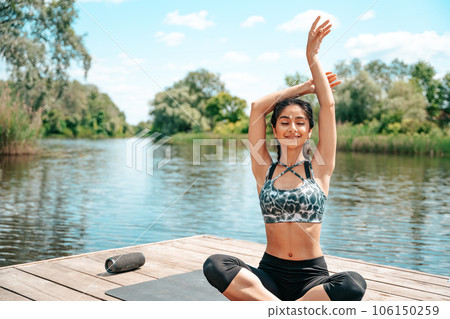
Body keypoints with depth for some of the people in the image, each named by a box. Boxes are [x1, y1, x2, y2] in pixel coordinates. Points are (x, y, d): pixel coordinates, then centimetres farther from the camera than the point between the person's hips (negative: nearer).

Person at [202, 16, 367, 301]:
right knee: (214, 265, -28)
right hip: (270, 272, 0)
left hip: (312, 276, 0)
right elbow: (257, 107, 0)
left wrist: (313, 57, 2)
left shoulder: (319, 168, 2)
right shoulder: (265, 169, 4)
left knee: (354, 284, -33)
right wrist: (306, 86, 9)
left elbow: (329, 105, -3)